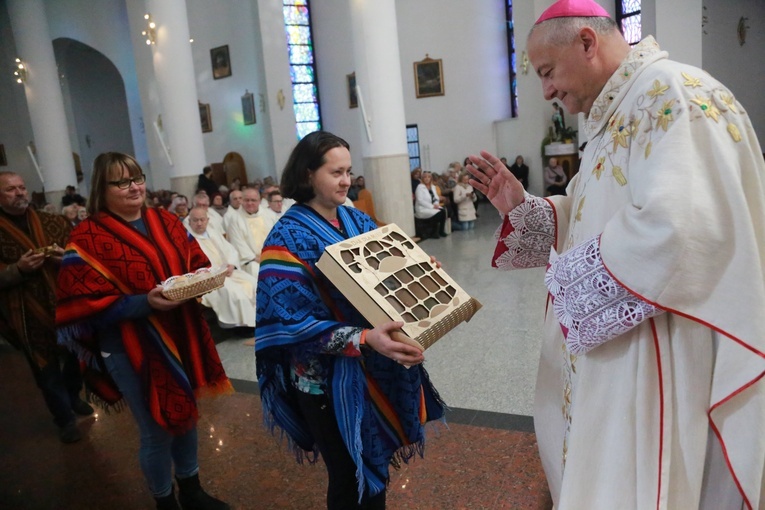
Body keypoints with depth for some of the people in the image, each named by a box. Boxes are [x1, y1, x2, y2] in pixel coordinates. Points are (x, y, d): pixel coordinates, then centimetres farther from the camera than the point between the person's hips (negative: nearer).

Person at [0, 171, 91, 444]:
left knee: (76, 356, 18)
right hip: (29, 316, -3)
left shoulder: (52, 222, 5)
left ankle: (73, 397, 46)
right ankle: (65, 418, 28)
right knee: (47, 370, 9)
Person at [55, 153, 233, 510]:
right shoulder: (88, 239, -11)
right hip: (132, 349, -5)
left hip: (182, 338, 6)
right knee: (156, 432, 8)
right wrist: (145, 303, -27)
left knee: (186, 416, 20)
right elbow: (87, 304, -16)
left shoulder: (167, 222, 6)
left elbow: (195, 262, 12)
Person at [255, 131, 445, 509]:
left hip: (377, 369, 6)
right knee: (351, 476, 14)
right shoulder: (289, 238, -17)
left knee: (375, 466, 24)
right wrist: (363, 339, -35)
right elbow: (292, 322, -24)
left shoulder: (357, 221, 3)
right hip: (330, 379, -6)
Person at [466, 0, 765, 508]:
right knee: (598, 467, 23)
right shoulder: (615, 115, 14)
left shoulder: (673, 95, -18)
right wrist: (521, 207, 3)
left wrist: (571, 275, -18)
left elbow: (677, 226, -31)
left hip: (658, 356, -10)